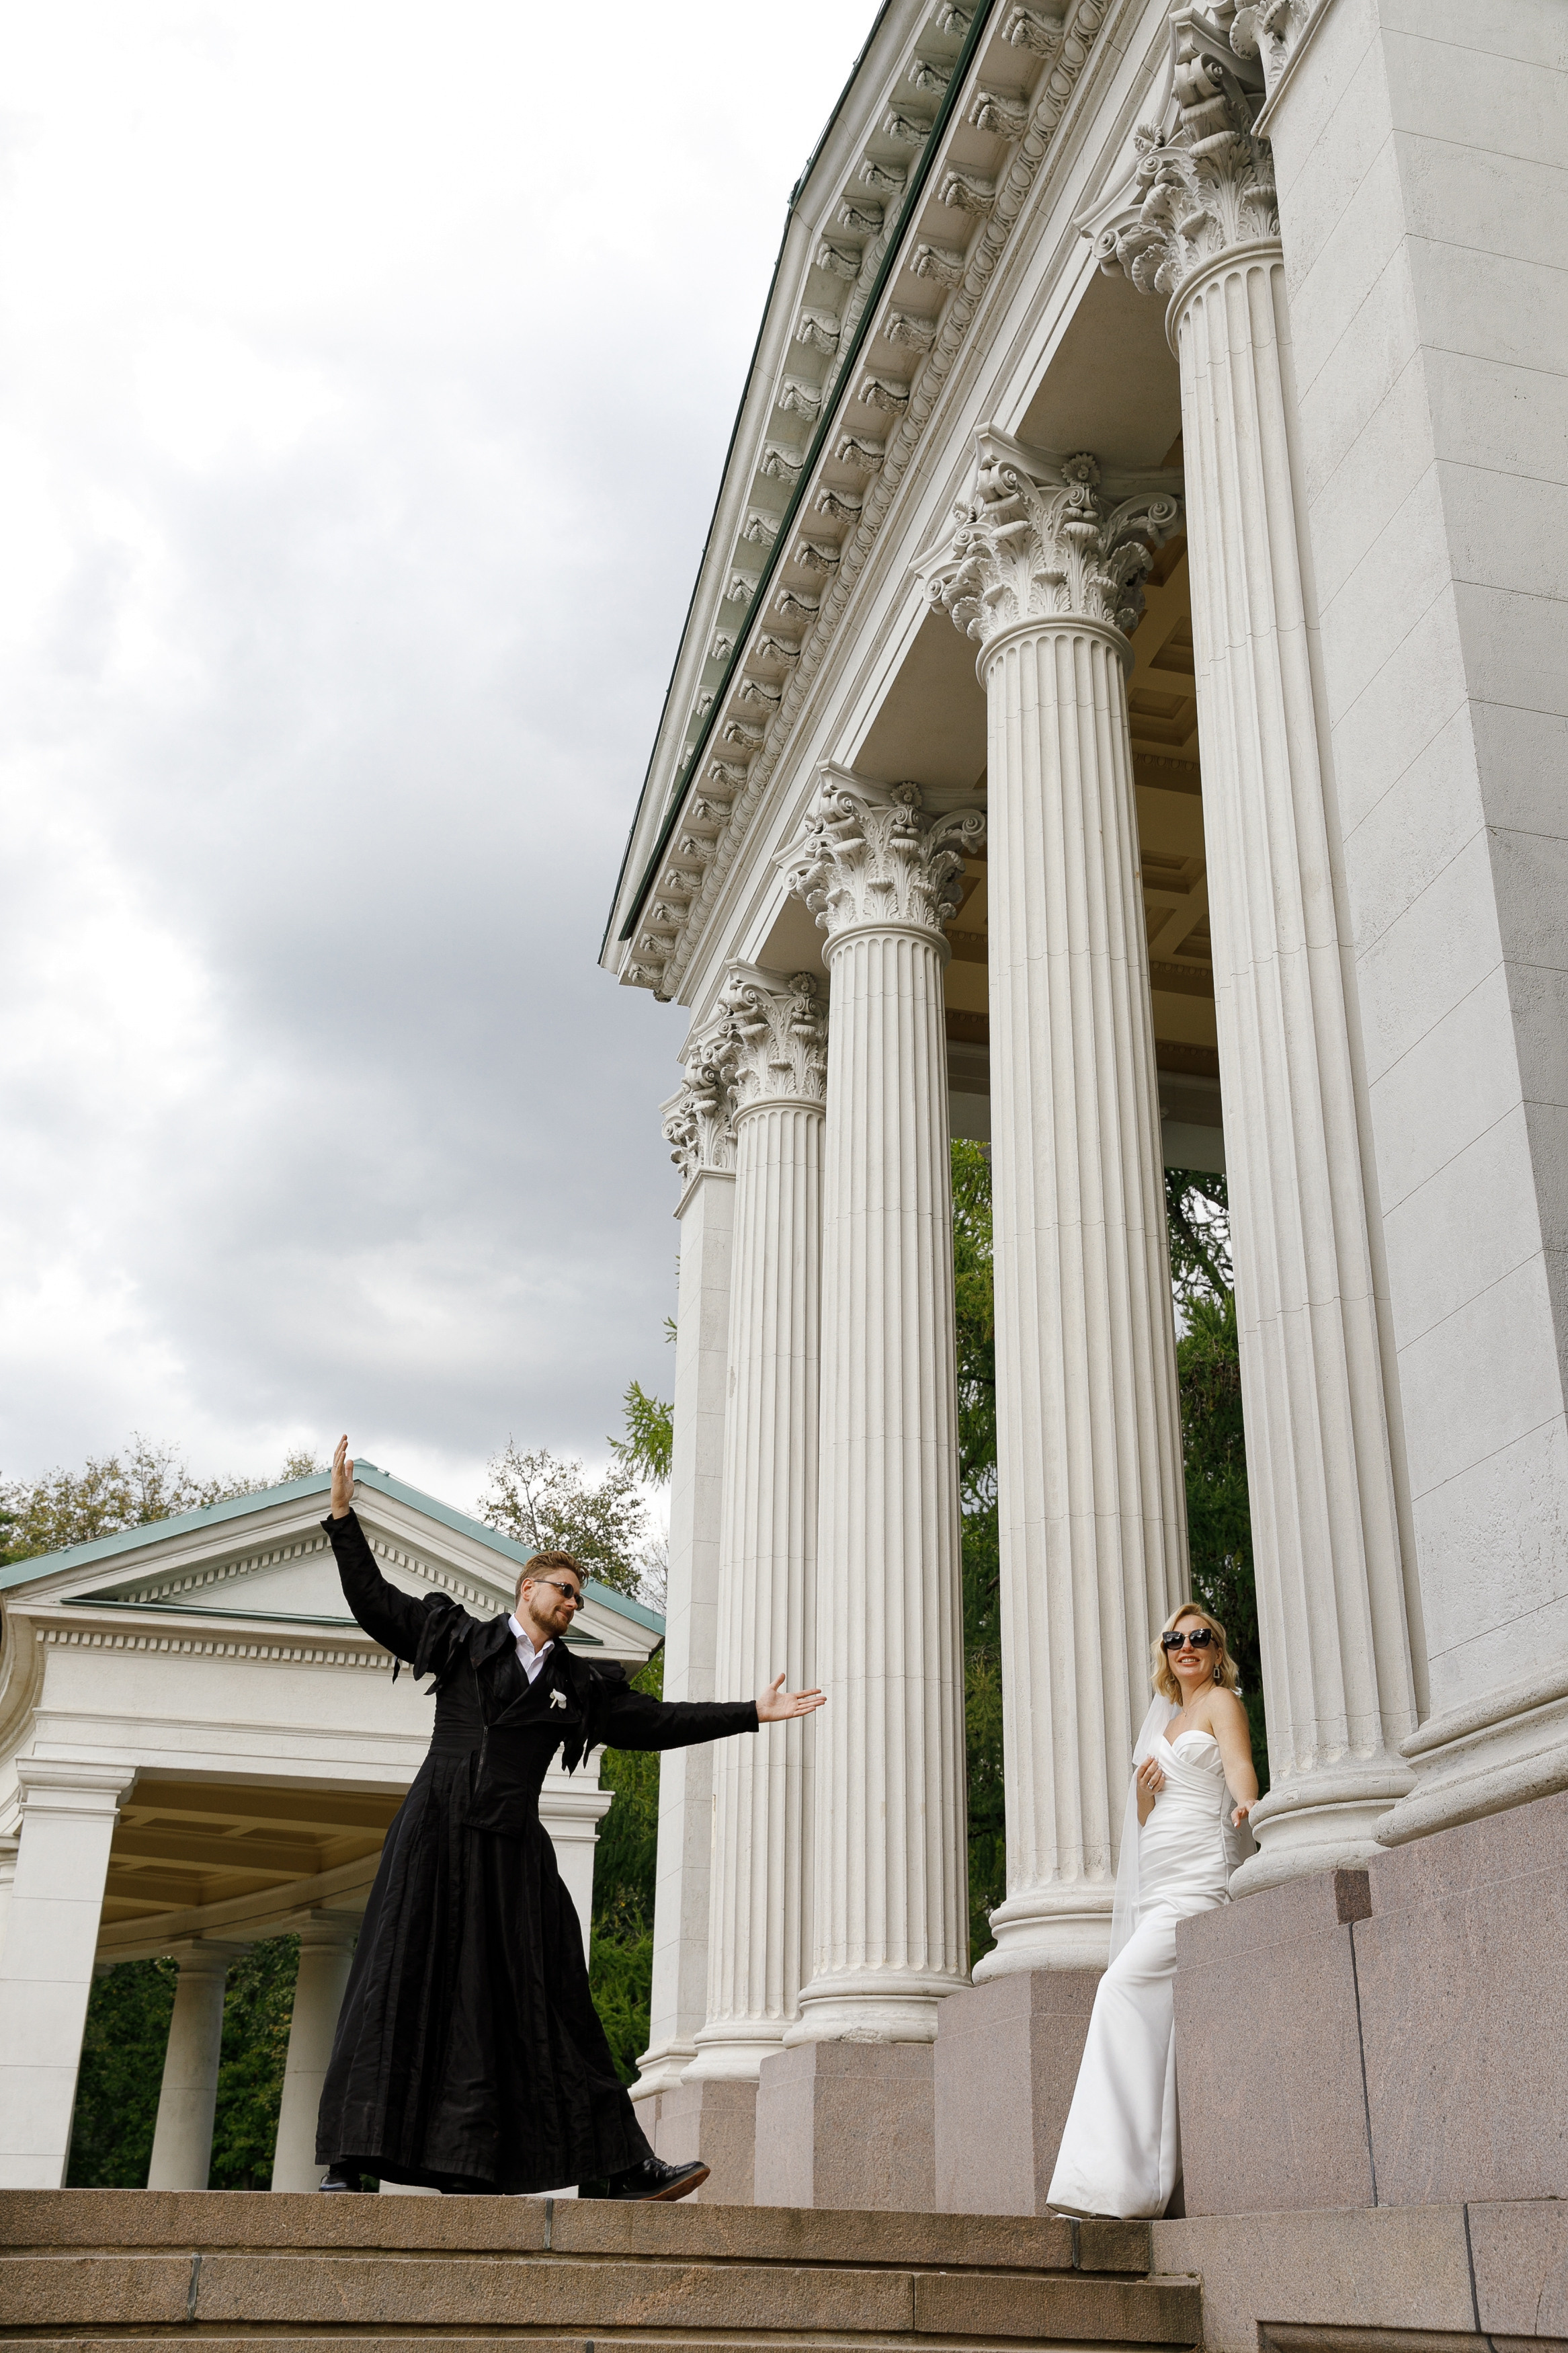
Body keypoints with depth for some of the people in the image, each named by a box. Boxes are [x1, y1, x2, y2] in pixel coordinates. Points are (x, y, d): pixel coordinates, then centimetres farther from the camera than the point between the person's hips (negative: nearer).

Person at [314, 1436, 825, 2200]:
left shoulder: (580, 1684, 17)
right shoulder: (461, 1640, 10)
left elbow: (656, 1722, 17)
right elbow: (374, 1602, 9)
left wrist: (751, 1712, 15)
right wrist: (343, 1517, 0)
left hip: (511, 1850, 3)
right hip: (436, 1835, -3)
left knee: (547, 1996, 3)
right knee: (402, 1984, -6)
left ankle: (620, 2166, 3)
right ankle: (353, 2160, -1)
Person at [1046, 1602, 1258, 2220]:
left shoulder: (1222, 1703, 3)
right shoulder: (1166, 1719, 24)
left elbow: (1240, 1766, -18)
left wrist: (1246, 1804, -40)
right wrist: (1143, 1791, 2)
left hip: (1202, 1876, -8)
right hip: (1159, 1884, 8)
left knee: (1124, 1983, -20)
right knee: (1158, 2015, -1)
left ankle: (1115, 2179, -22)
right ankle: (1153, 2180, -2)